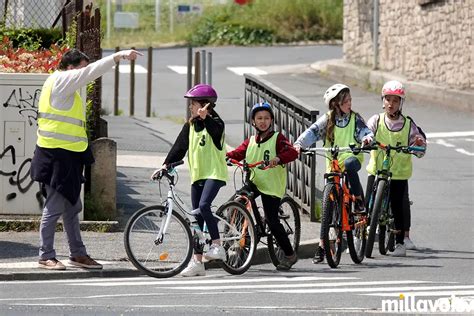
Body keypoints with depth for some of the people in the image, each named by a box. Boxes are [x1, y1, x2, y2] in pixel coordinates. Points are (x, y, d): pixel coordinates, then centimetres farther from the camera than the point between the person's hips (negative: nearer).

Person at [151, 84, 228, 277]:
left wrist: (205, 117, -49)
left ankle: (217, 246, -18)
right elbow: (179, 147, 9)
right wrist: (166, 165, -2)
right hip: (197, 175, 7)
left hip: (214, 173, -7)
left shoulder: (215, 123, -7)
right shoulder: (190, 126, 12)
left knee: (204, 206, -28)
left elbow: (216, 130, -31)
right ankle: (197, 262, 7)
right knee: (197, 217, 5)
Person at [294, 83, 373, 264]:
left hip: (352, 158, -1)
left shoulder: (355, 118, 6)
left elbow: (364, 131, -6)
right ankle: (322, 246, 5)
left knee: (349, 164, -40)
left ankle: (359, 201, -23)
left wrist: (367, 137, -31)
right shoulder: (327, 120, 4)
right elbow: (312, 132, -9)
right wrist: (299, 144, -27)